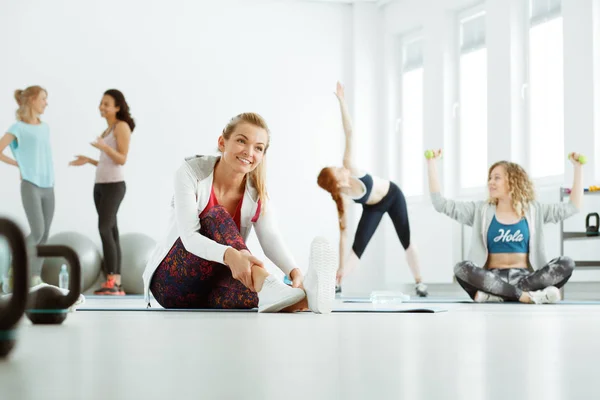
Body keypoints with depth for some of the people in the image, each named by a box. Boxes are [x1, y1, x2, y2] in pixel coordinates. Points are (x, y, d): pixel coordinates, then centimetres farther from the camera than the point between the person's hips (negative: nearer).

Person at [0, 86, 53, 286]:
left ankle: (35, 277, 10)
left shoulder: (45, 127, 13)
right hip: (30, 187, -6)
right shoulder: (18, 128, -7)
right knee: (37, 232, -15)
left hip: (48, 187, 6)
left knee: (44, 234, 3)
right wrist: (18, 164, 0)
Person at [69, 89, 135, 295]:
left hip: (114, 185, -9)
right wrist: (88, 160, 15)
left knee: (105, 229, -17)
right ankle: (116, 284, 2)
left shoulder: (122, 126, -6)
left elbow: (122, 160, -14)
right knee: (111, 232, 4)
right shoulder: (108, 130, 20)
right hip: (101, 185, 9)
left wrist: (104, 147, -28)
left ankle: (111, 282, -18)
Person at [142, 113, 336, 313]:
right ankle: (269, 286, -51)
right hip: (172, 282, -3)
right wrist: (229, 255, -46)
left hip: (213, 291, 4)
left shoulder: (257, 193, -2)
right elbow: (189, 237, -25)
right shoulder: (192, 172, -13)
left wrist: (295, 272, -42)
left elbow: (271, 239, -19)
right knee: (218, 216, -29)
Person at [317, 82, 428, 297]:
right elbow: (343, 233, -29)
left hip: (393, 195, 1)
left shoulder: (349, 168, -30)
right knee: (358, 246, -14)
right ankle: (336, 284, -10)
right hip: (373, 207, -1)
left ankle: (419, 283, 13)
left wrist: (341, 101, -36)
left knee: (406, 240, 3)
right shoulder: (342, 199, -30)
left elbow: (349, 133, -31)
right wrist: (341, 267, -32)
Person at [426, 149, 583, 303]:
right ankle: (527, 295, -36)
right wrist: (431, 163, 1)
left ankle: (498, 294, -32)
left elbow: (573, 206, 13)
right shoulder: (481, 210, 12)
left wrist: (578, 168, 9)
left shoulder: (533, 210, 14)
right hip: (493, 278, -1)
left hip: (524, 278, 1)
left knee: (566, 264, -25)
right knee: (462, 268, -32)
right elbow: (441, 204, 5)